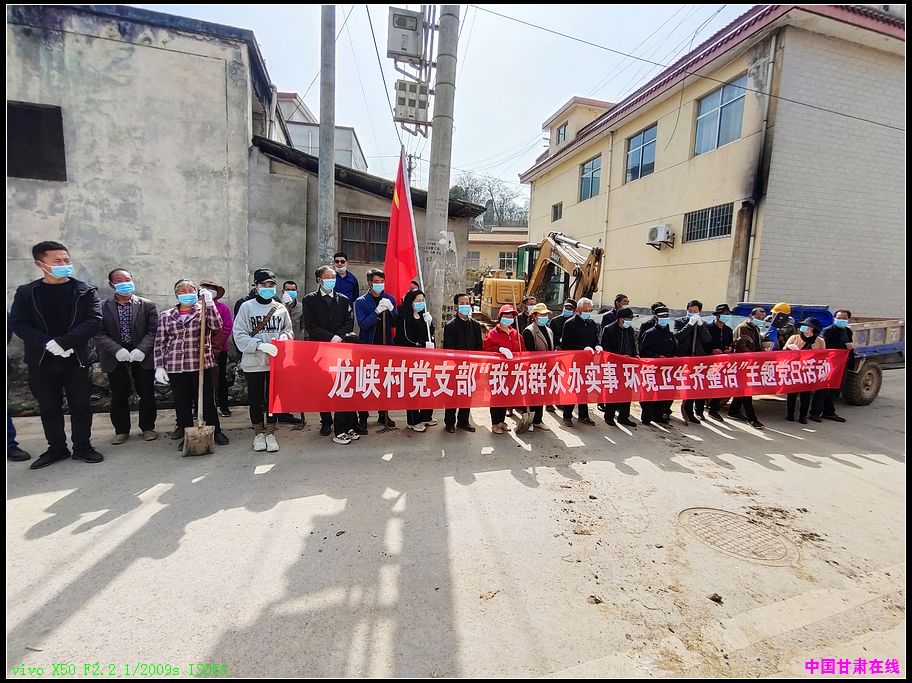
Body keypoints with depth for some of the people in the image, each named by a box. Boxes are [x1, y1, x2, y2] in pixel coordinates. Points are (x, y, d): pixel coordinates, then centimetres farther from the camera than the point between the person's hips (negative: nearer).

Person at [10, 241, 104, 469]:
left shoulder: (85, 291, 1)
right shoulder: (25, 292, 5)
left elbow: (94, 321, -9)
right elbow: (17, 323, -1)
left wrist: (63, 342, -17)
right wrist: (47, 343, -17)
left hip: (78, 359, -2)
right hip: (41, 361, 2)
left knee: (81, 406, 5)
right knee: (49, 408, 11)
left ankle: (82, 447, 17)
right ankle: (56, 448, 24)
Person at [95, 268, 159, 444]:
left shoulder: (147, 305, 1)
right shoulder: (103, 307, 1)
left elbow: (153, 330, -4)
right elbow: (99, 334, -4)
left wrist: (141, 349, -16)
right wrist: (117, 350, -18)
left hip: (142, 356, 0)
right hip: (115, 357, 0)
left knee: (147, 394, 7)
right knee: (119, 396, 8)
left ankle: (147, 427, 22)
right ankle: (121, 430, 23)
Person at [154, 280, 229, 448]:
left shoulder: (204, 311, 4)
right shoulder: (166, 315, 9)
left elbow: (216, 326, -15)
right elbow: (160, 342, 8)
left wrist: (208, 302, -18)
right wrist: (159, 366, 2)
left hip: (202, 364, -2)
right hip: (175, 367, 2)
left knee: (207, 400, 4)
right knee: (181, 403, 8)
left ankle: (216, 431, 18)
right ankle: (187, 436, 22)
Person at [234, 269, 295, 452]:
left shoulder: (281, 308, 3)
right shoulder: (246, 307, -2)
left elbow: (290, 331, 12)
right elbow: (239, 335, -7)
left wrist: (284, 335, -10)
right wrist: (260, 345, -20)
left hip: (276, 361, 1)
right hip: (253, 362, -1)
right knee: (255, 399, 9)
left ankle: (270, 433, 23)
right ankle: (258, 433, 27)